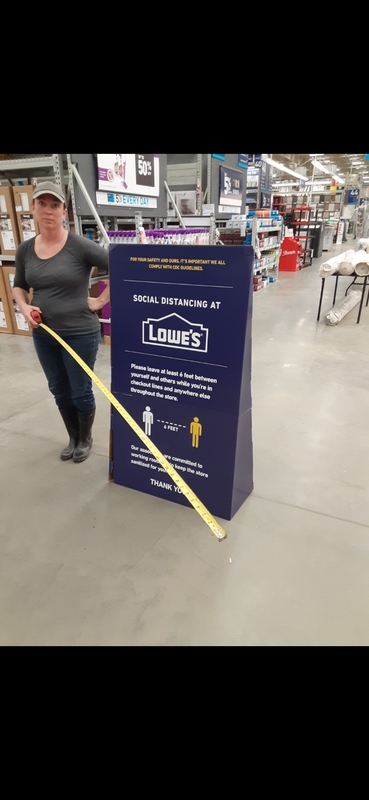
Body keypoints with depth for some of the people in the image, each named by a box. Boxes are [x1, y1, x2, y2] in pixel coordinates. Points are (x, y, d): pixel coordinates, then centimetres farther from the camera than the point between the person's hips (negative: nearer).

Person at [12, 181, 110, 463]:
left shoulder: (81, 247, -14)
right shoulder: (25, 250, 2)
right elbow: (19, 286, 15)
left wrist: (102, 300, -12)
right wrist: (25, 307, -4)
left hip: (80, 334, -5)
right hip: (43, 335, 6)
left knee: (80, 392, 8)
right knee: (60, 391, 17)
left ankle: (86, 439, 34)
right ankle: (73, 439, 39)